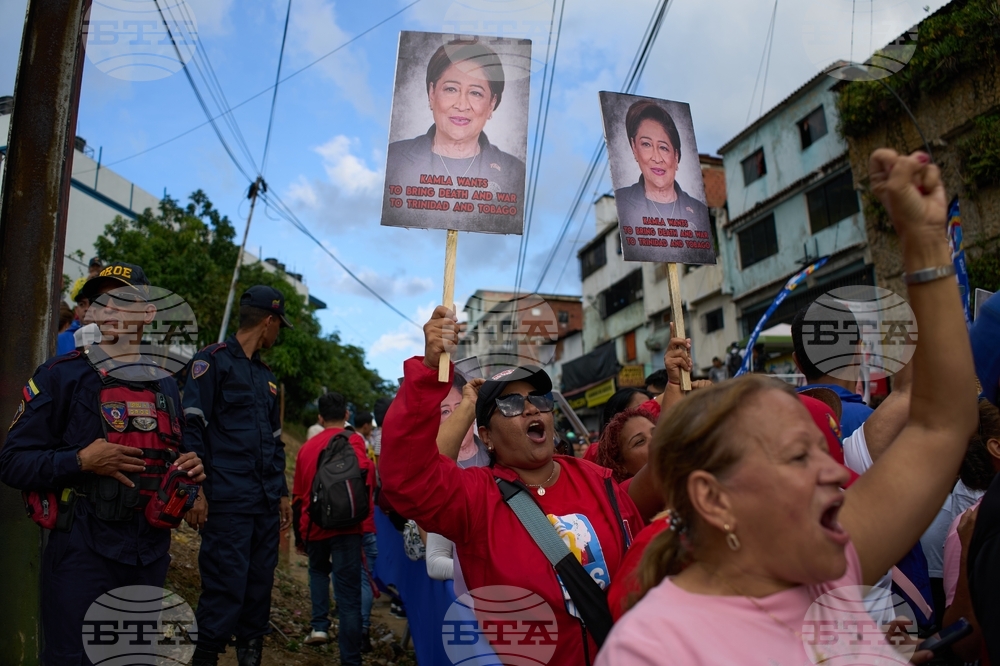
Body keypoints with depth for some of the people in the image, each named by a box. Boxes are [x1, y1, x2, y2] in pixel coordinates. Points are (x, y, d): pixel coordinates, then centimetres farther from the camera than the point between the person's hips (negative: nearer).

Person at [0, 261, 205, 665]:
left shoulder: (166, 386, 10)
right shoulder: (62, 376, -5)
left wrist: (190, 470, 0)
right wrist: (81, 460, -21)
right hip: (83, 553, -5)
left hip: (151, 555, 5)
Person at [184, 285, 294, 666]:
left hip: (266, 500, 7)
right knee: (226, 584, -8)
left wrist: (281, 492, 18)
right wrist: (195, 490, -15)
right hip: (228, 500, -7)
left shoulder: (266, 376, 20)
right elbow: (193, 428, -9)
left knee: (260, 582, 10)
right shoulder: (213, 361, -2)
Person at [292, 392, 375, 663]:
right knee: (348, 592, -2)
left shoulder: (306, 447, 13)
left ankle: (319, 625, 18)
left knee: (318, 570, 31)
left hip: (313, 525, 5)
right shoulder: (352, 439, -4)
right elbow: (362, 473, -25)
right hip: (345, 525, -5)